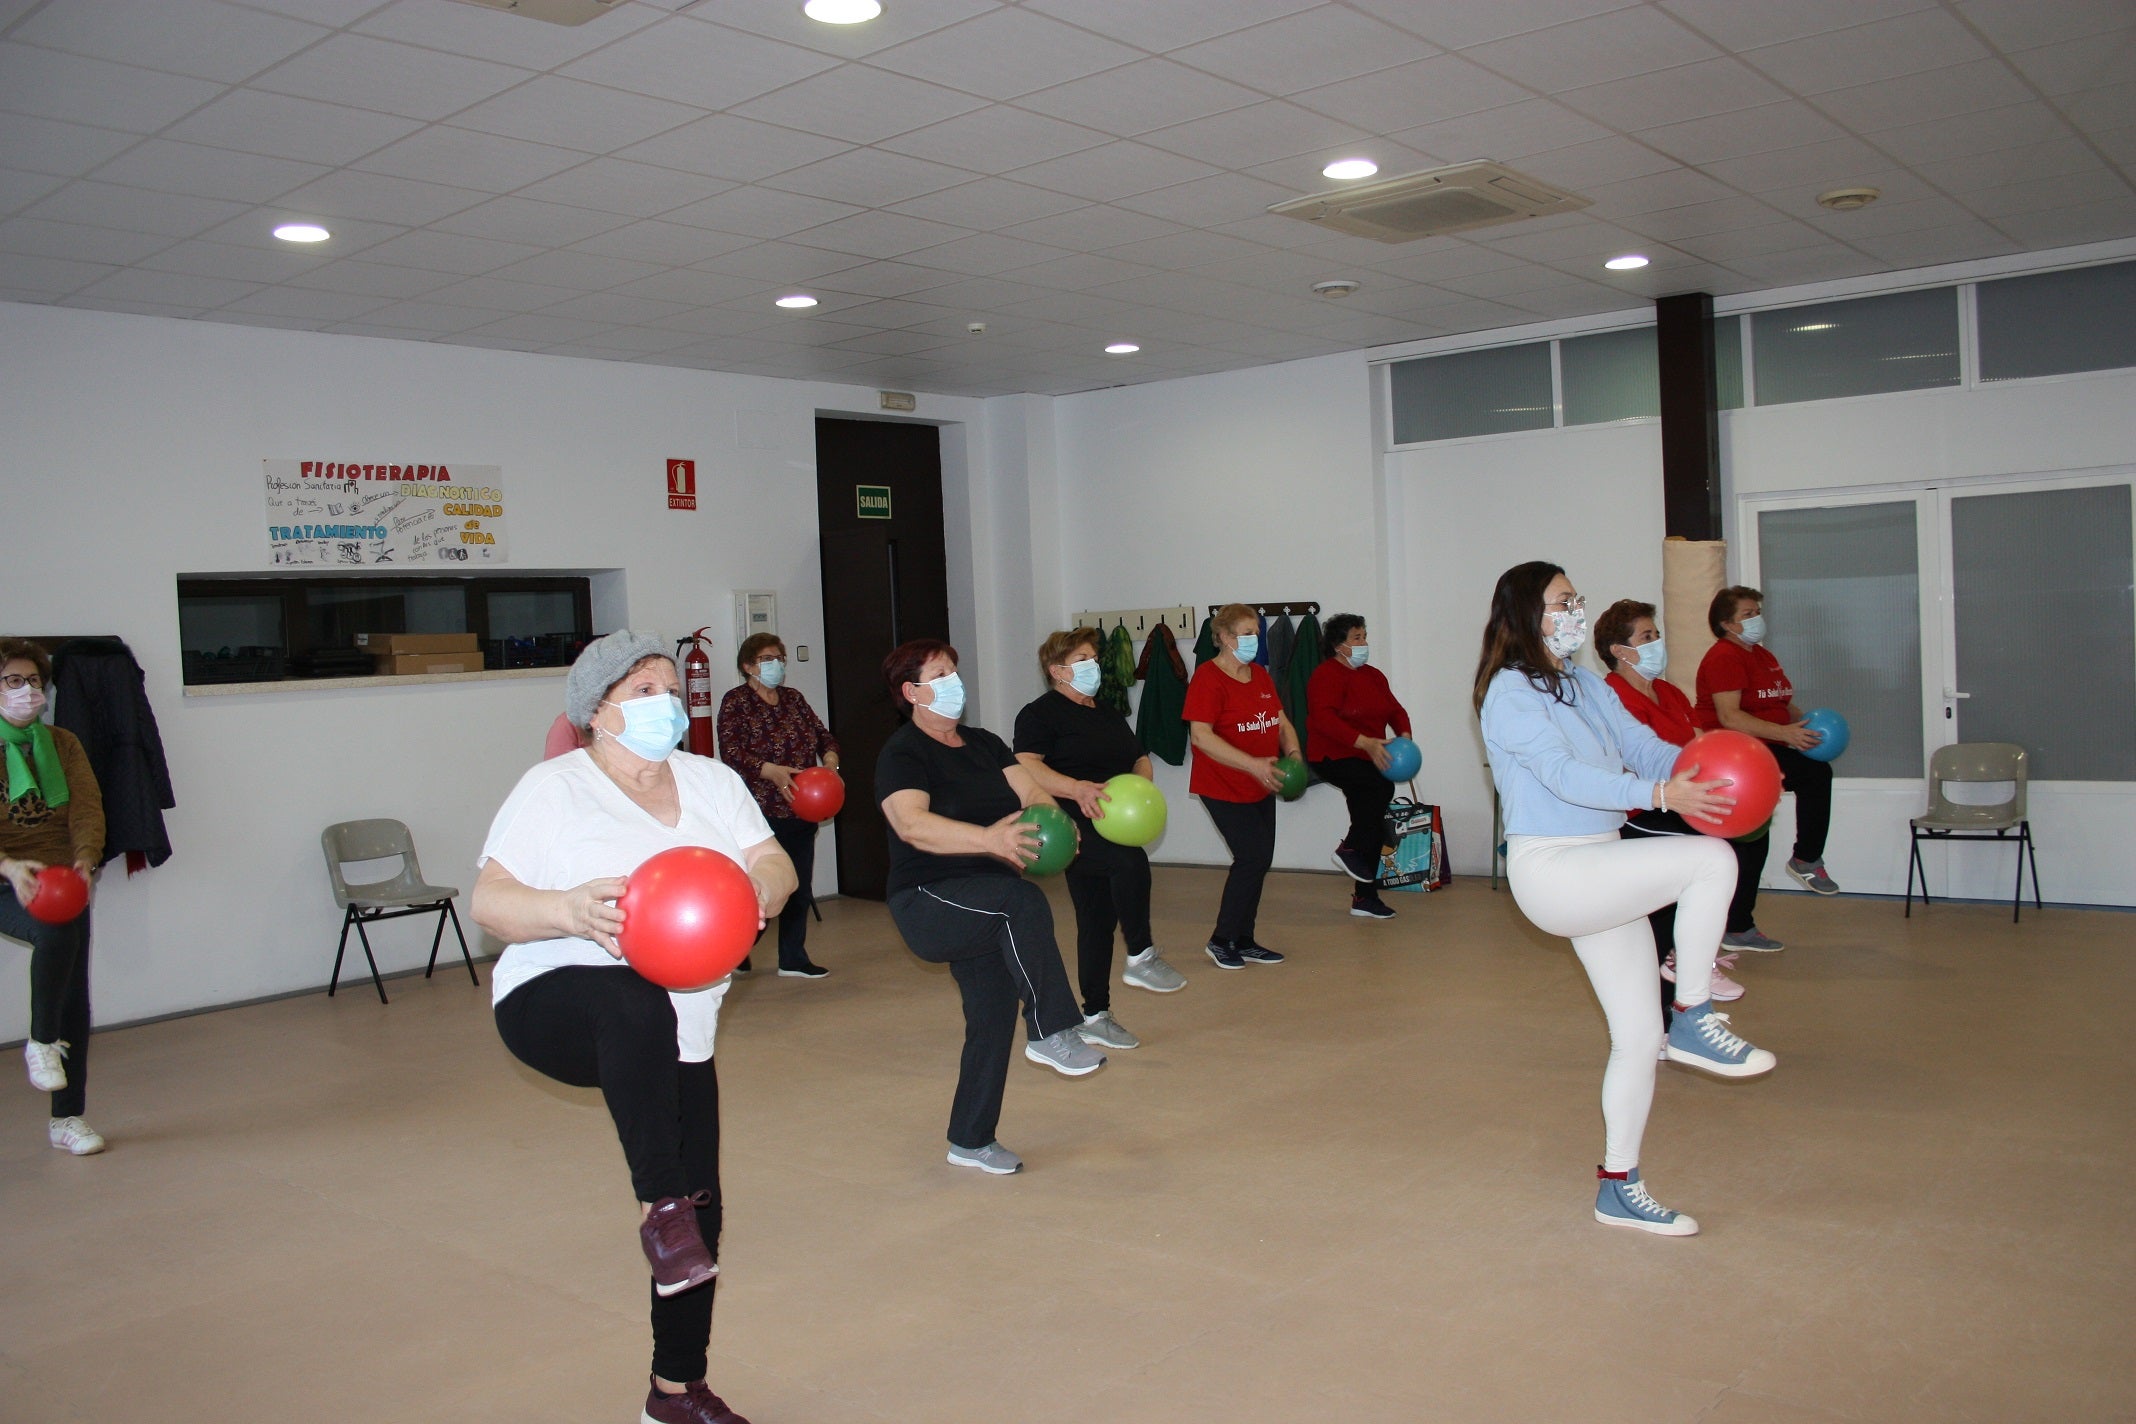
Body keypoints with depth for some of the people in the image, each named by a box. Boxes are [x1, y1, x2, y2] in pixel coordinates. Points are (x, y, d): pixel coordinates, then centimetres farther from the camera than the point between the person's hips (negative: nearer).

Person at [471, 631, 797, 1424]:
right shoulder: (554, 790, -4)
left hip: (675, 1038, 5)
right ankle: (660, 1206, -32)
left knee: (700, 1208, 5)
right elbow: (490, 902, -10)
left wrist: (759, 890, -24)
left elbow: (776, 867, 1)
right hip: (552, 1004, -5)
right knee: (637, 1001, -41)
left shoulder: (711, 782, 9)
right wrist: (570, 910, -30)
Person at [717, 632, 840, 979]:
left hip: (802, 809, 6)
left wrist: (830, 759, -7)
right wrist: (771, 771, -26)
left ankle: (794, 958, 18)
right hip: (762, 811, -6)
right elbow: (731, 752, -14)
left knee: (800, 885, 8)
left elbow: (823, 734, 15)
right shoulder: (735, 701, -3)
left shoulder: (794, 698, 16)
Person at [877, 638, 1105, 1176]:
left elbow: (1031, 793, 1)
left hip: (988, 916, 8)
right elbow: (912, 824, -28)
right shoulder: (903, 753, -9)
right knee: (1023, 900, -33)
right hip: (930, 903, -8)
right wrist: (990, 839, -41)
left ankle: (971, 1141, 23)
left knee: (993, 1016, 8)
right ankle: (1052, 1033, -25)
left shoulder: (984, 744, 13)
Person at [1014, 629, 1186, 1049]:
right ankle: (1141, 958, -22)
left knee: (1098, 923, 10)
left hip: (1114, 830, 8)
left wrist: (1141, 783, -3)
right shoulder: (1040, 714, -4)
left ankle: (1096, 1018, 18)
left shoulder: (1109, 716, 21)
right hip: (1075, 829, -8)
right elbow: (1026, 767, -18)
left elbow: (1139, 759, 21)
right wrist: (1076, 788, -32)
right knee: (1132, 859, -34)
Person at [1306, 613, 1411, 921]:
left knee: (1373, 828, 7)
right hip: (1332, 757, -8)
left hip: (1365, 759, 8)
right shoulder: (1327, 675, -13)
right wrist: (1365, 742, -34)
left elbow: (1395, 710, 13)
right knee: (1383, 787, -30)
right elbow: (1323, 718, -26)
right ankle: (1349, 849, -12)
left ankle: (1365, 898, 16)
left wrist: (1404, 735, -10)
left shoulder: (1373, 676, 13)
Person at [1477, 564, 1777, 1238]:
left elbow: (1644, 746, 7)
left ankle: (1619, 1188, 20)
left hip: (1599, 874, 8)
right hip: (1551, 871, -8)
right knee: (1711, 860, -21)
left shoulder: (1585, 686, 15)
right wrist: (1661, 793, -33)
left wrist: (1699, 770, -13)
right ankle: (1692, 1019, -7)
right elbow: (1566, 775, -22)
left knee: (1639, 1033, 8)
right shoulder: (1509, 692, -11)